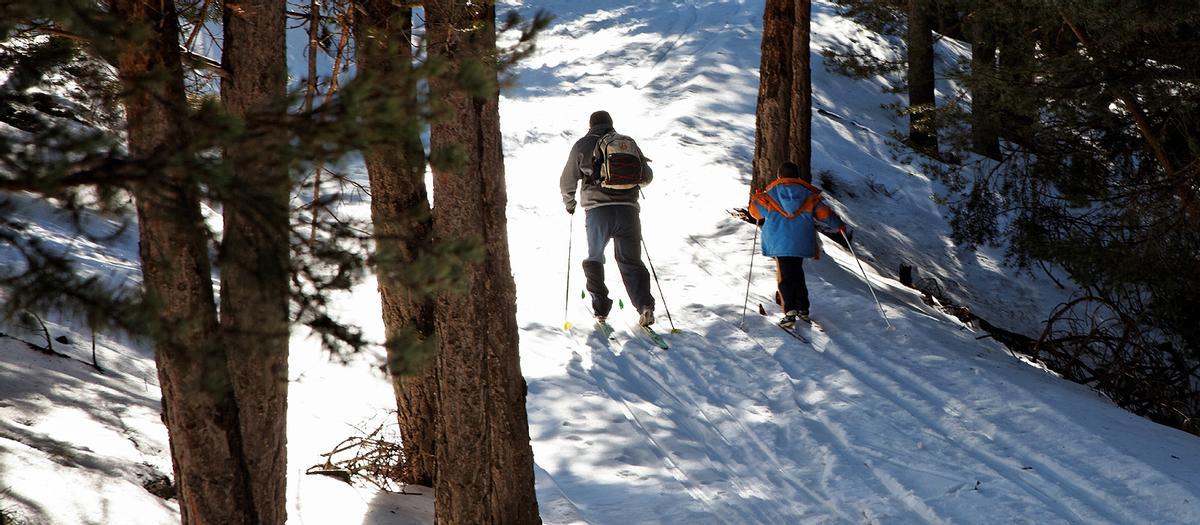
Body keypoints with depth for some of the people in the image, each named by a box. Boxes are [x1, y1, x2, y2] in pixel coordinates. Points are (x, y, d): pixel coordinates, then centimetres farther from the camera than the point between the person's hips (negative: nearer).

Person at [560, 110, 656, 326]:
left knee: (594, 260, 18)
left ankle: (600, 307, 7)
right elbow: (647, 176, 19)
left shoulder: (582, 146, 9)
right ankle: (644, 304, -10)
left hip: (597, 211, -2)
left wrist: (569, 203, 32)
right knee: (630, 261, 10)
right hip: (628, 210, 2)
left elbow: (567, 182, 12)